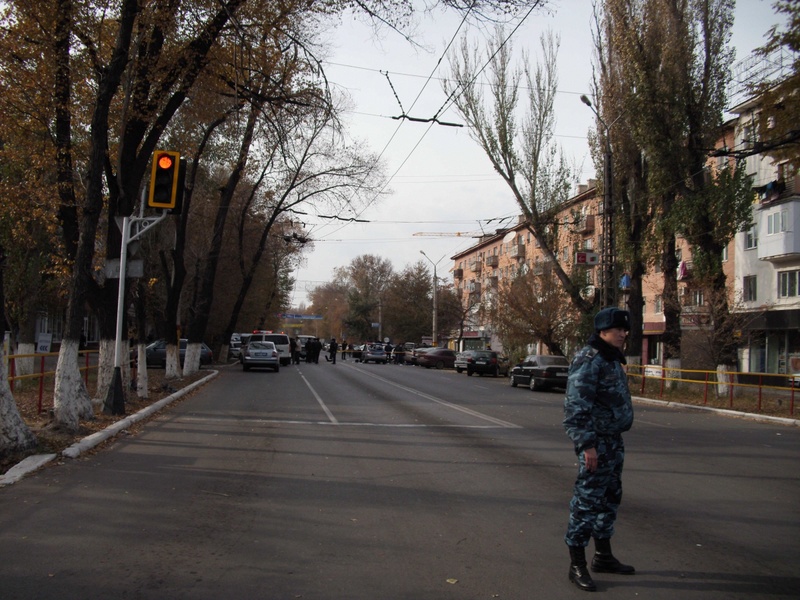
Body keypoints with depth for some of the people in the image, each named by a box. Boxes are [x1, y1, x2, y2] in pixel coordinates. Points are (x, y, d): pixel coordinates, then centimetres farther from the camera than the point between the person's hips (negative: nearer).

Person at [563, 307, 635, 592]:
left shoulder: (611, 360, 15)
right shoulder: (588, 360, -16)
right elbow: (576, 407, -22)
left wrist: (614, 441, 22)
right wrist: (587, 445, -26)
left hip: (613, 440, 10)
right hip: (596, 443, -10)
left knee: (609, 499, 18)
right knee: (586, 501, -5)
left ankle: (603, 557, 31)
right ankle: (577, 566, 4)